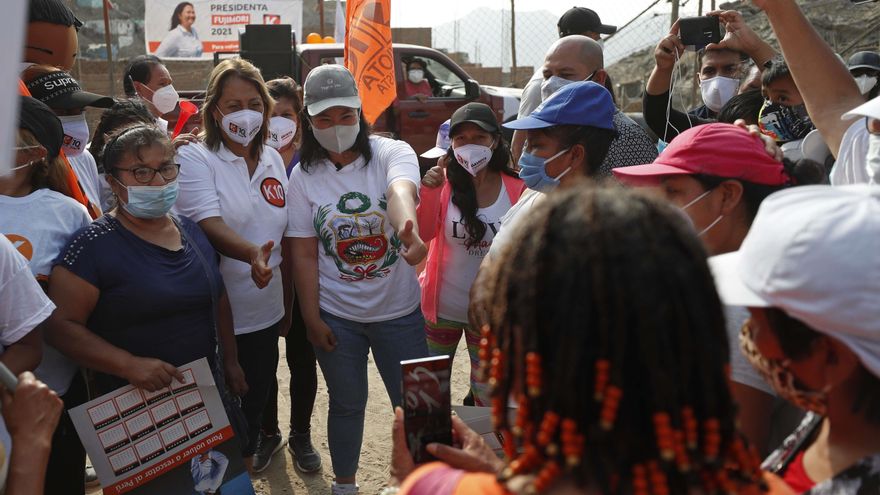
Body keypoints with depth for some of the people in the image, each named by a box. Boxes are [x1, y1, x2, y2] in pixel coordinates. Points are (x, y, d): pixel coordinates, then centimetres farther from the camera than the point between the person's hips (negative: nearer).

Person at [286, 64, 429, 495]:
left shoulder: (392, 153, -12)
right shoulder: (304, 175, -4)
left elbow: (401, 191, -36)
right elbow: (304, 253, -2)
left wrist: (407, 227, -57)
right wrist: (311, 318, -5)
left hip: (399, 311, -1)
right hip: (336, 317, 1)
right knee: (347, 405, 17)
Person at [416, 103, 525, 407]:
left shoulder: (516, 189, -9)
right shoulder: (444, 181, -7)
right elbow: (423, 234, -15)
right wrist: (429, 194, -31)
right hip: (440, 306, 1)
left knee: (489, 394, 11)